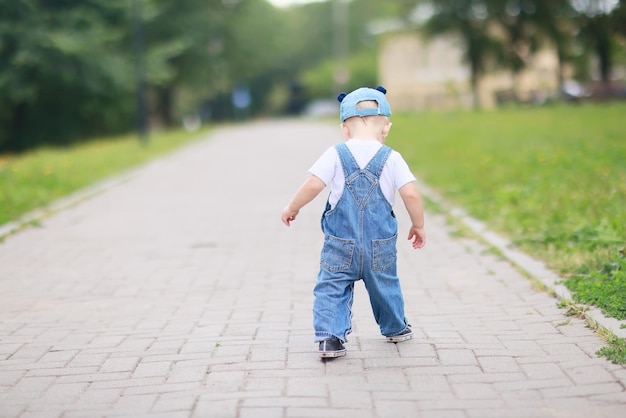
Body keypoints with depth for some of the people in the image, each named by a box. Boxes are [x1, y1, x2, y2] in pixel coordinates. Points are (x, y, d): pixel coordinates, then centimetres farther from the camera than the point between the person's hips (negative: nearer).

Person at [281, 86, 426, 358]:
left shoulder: (335, 155, -6)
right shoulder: (392, 159, -4)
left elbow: (313, 185, -13)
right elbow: (411, 194, -10)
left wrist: (292, 208, 3)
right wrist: (418, 225, 5)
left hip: (340, 246, -2)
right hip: (380, 246, 2)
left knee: (331, 287, 4)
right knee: (385, 286, 22)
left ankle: (329, 336, -11)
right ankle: (395, 328, 39)